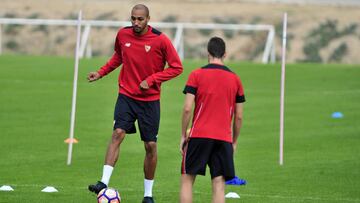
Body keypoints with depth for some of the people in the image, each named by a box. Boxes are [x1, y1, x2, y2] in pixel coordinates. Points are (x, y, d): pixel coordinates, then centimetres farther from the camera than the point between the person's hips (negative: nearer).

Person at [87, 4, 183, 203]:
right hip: (126, 95, 1)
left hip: (150, 99, -1)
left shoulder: (160, 40, -12)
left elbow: (176, 67, -7)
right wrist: (101, 72, 8)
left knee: (150, 146, 3)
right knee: (118, 134, -18)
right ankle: (104, 182, -25)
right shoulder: (123, 34, -1)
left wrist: (151, 80, -16)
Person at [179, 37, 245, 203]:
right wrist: (234, 141, 19)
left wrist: (183, 136, 2)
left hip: (199, 135, -2)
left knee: (187, 179, 7)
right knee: (219, 185, 0)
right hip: (224, 139, 2)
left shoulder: (197, 75, -1)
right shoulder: (235, 79, 8)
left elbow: (187, 108, -6)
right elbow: (239, 116, 9)